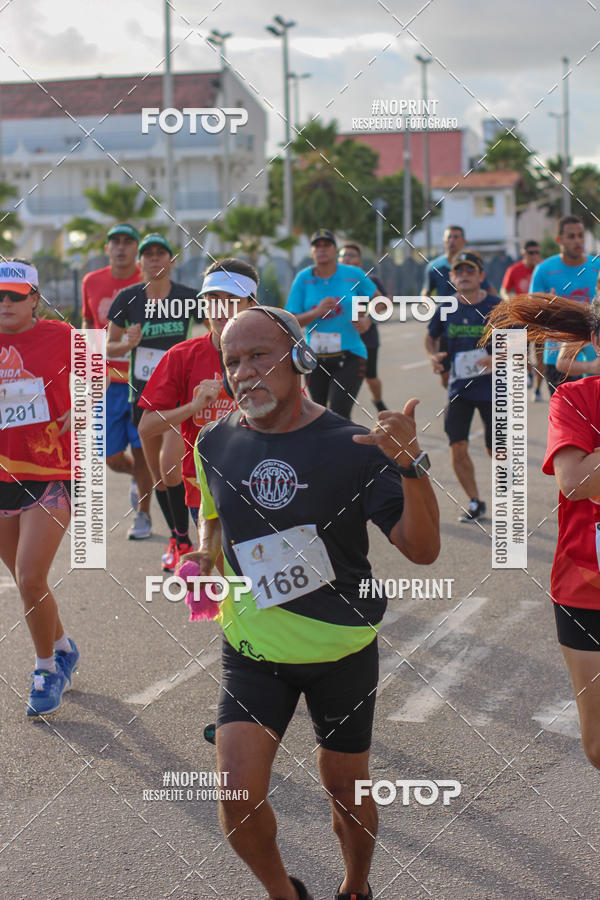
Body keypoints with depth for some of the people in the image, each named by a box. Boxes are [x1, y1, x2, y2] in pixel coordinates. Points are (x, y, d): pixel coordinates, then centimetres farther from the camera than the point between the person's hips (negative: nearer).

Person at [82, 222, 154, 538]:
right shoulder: (92, 282, 5)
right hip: (107, 381, 3)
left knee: (142, 449, -1)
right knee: (111, 457, 4)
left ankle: (143, 515, 17)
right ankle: (137, 476, 38)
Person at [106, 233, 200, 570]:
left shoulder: (188, 297, -6)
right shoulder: (128, 299, -1)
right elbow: (110, 348, 7)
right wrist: (129, 343, -14)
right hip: (143, 394, 3)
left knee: (170, 467, -17)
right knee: (157, 473, 9)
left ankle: (182, 540, -2)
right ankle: (177, 538, 26)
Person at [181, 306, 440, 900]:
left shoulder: (352, 446, -12)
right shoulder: (215, 444, -2)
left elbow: (422, 549, -19)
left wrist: (412, 465, -33)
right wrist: (204, 556, 0)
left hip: (343, 651, -1)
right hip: (253, 651, 2)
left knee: (345, 786, 13)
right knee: (239, 799, -11)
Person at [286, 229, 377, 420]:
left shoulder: (354, 275, 0)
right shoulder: (303, 279, 1)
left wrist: (367, 320, -4)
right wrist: (316, 312, -19)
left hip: (348, 357, -2)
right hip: (315, 359, 3)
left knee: (338, 416, -18)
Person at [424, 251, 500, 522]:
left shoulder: (497, 307, -7)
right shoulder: (446, 309, 1)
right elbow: (431, 337, 18)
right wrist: (434, 355, -3)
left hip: (491, 387, -2)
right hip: (459, 385, 3)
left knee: (496, 449, 0)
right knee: (457, 446, -6)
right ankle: (474, 502, 10)